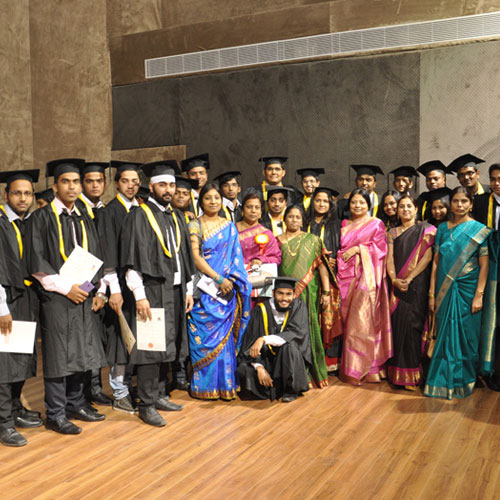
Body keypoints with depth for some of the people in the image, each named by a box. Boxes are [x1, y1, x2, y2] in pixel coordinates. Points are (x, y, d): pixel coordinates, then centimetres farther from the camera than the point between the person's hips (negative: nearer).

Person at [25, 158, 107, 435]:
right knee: (58, 357, 0)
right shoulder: (41, 218, -4)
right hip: (56, 298, -6)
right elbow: (36, 262, -11)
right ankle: (55, 415, 12)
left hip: (85, 297, 6)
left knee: (80, 354, 12)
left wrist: (96, 289, 4)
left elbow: (96, 259, 16)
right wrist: (66, 287, -16)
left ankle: (75, 404, 27)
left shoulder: (85, 220, 14)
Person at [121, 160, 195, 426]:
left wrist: (188, 290, 13)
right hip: (152, 290, -7)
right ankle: (146, 405, 6)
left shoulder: (176, 217, 15)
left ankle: (159, 394, 26)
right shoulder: (139, 216, -7)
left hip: (175, 290, 7)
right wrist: (139, 296, -19)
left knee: (167, 344, 13)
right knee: (151, 347, -3)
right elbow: (133, 260, -14)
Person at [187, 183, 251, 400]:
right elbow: (196, 256, -7)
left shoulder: (229, 226, 13)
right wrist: (218, 278, -14)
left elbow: (235, 257, 10)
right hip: (204, 288, -3)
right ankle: (205, 385, 7)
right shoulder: (195, 225, 2)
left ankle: (225, 384, 11)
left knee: (225, 336, 3)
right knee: (205, 335, -2)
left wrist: (230, 280, -6)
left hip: (226, 288, 3)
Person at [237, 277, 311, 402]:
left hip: (291, 359, -1)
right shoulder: (261, 310, -9)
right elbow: (251, 343, -11)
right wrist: (260, 367, -25)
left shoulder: (298, 307, -11)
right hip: (267, 358, 1)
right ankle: (273, 387, 3)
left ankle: (292, 390, -12)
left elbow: (297, 333, -27)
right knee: (243, 369, -24)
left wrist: (264, 339, -35)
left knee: (289, 345, -33)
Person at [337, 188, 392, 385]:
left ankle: (362, 368, 0)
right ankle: (349, 368, 10)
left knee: (362, 321, -9)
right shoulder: (345, 225, 20)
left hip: (366, 277, -4)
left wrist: (357, 249, -10)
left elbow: (380, 248, -3)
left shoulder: (376, 224, 6)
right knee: (348, 320, 3)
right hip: (347, 276, 5)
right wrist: (335, 257, 0)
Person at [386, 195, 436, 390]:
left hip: (417, 284, -3)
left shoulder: (426, 229, 4)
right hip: (398, 284, 3)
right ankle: (397, 373, 11)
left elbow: (427, 256, -7)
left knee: (413, 323, -7)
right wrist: (394, 279, -11)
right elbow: (390, 257, 7)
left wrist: (409, 279, -15)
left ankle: (413, 374, 0)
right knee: (397, 322, 2)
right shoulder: (393, 232, 15)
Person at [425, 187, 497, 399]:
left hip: (467, 290, -3)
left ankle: (464, 381, 20)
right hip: (445, 291, 3)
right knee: (445, 335, 6)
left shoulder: (479, 230, -3)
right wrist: (432, 293, 2)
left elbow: (484, 265, -6)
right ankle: (444, 381, 18)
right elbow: (436, 262, 6)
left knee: (466, 336, 5)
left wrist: (479, 295, -13)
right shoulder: (442, 229, 7)